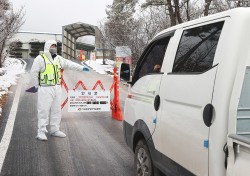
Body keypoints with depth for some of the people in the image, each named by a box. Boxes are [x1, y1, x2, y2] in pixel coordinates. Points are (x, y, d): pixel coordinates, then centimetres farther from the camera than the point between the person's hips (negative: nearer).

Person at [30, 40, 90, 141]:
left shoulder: (58, 58, 11)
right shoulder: (40, 58, -10)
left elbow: (69, 64, 12)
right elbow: (33, 72, -9)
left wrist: (82, 68, 6)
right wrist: (37, 85, -6)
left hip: (57, 88, 7)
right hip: (45, 89, -7)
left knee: (56, 110, 11)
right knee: (44, 110, -5)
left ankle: (54, 130, 22)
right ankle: (41, 132, 2)